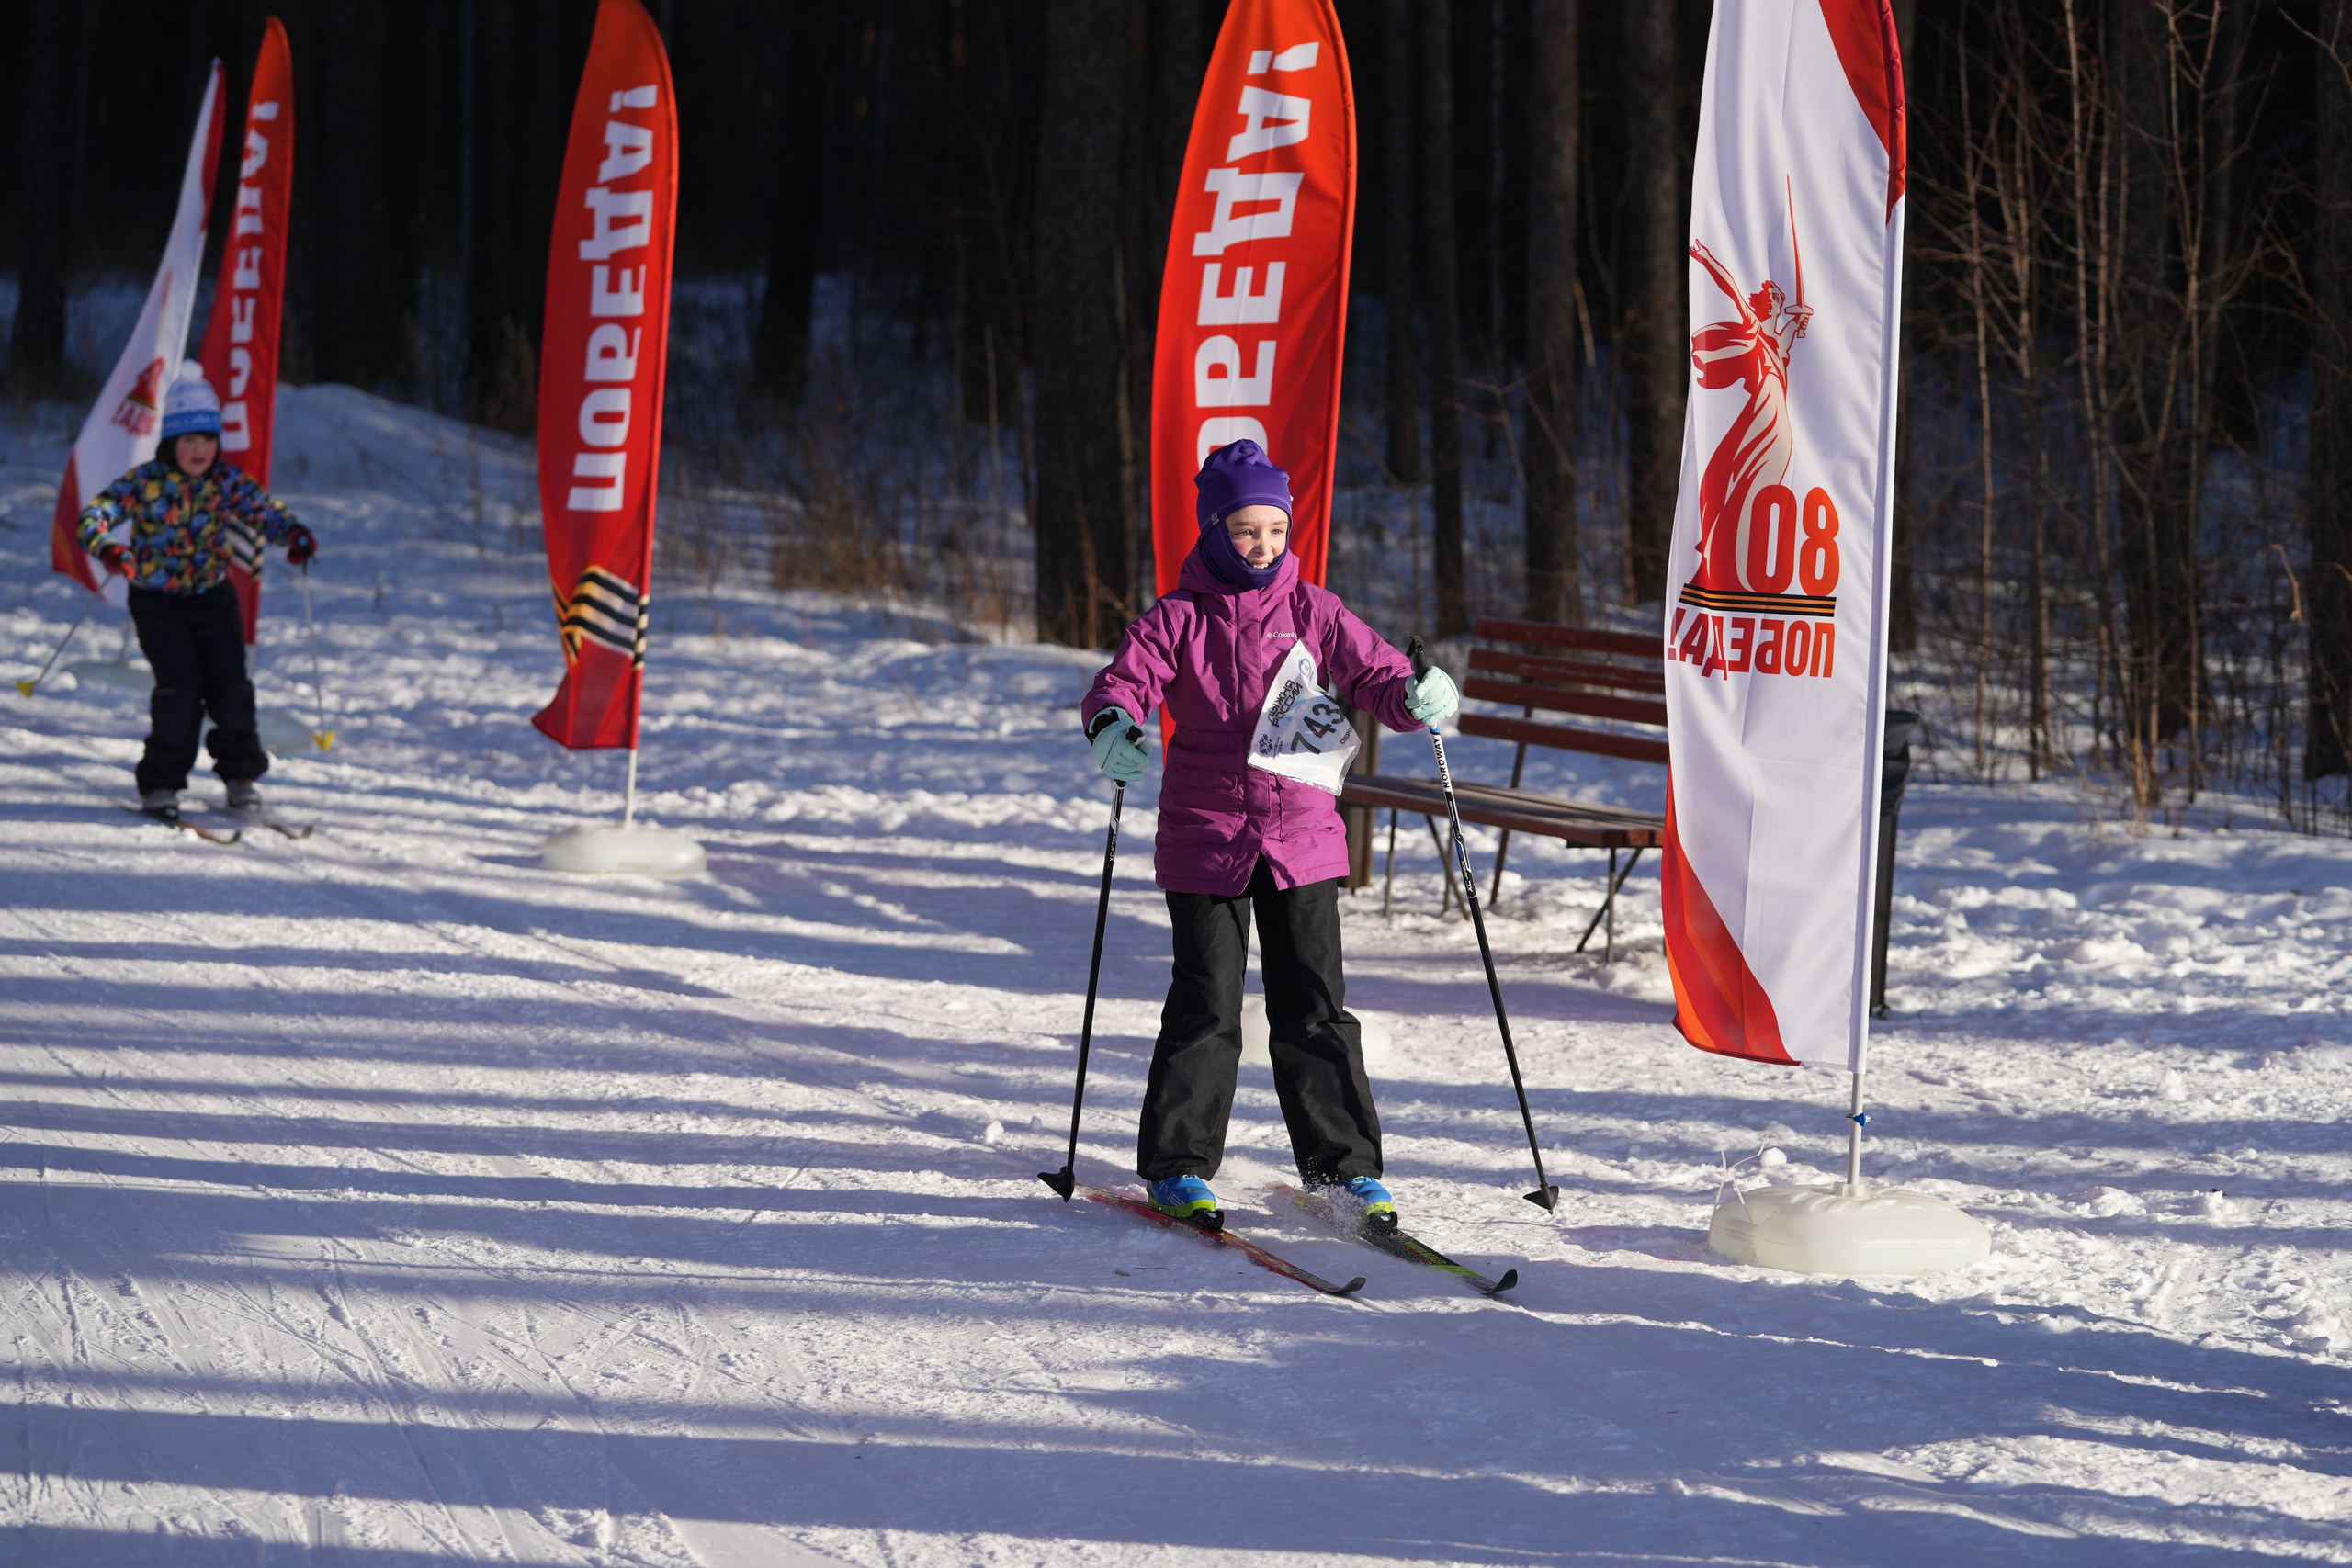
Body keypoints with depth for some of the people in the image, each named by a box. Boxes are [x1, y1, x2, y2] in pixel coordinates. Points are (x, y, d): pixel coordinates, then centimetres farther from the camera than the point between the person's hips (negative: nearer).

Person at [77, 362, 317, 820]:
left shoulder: (227, 480, -5)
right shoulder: (146, 482, -14)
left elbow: (263, 509, -8)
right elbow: (96, 512, -21)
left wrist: (294, 534, -31)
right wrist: (106, 546, -43)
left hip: (213, 597, 3)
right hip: (157, 601, -3)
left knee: (230, 685, -6)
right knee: (180, 687, -16)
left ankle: (242, 774, 14)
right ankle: (160, 785, -3)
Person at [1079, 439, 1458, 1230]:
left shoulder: (1313, 612, 4)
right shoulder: (1179, 620, -1)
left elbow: (1377, 679, 5)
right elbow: (1121, 680, -8)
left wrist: (1420, 697, -17)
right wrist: (1115, 727, -30)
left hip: (1303, 837, 1)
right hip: (1205, 838, -1)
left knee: (1315, 1007, 2)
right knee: (1206, 1007, 0)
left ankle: (1344, 1165, 10)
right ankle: (1177, 1166, 11)